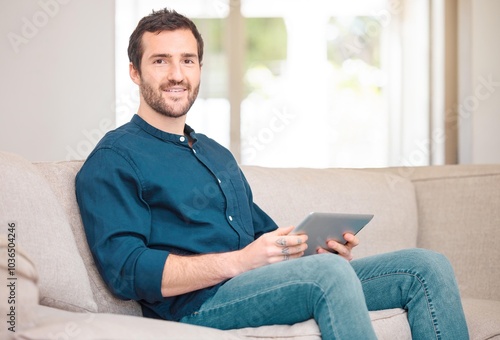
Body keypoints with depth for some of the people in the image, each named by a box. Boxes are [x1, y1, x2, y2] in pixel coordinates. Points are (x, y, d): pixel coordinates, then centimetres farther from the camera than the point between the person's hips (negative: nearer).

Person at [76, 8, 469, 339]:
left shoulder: (218, 154, 28)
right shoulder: (113, 160, 1)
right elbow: (126, 270, -12)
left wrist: (319, 245, 5)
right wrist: (239, 261, -19)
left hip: (266, 286, 8)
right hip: (198, 303, -8)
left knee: (427, 266, -5)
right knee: (329, 273, -35)